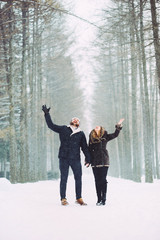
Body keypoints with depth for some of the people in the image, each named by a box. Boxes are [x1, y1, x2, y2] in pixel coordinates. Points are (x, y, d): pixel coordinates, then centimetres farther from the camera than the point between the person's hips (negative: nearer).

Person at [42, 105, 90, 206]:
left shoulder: (81, 134, 12)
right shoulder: (63, 129, 9)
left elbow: (85, 147, 13)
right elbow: (51, 125, 11)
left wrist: (88, 159, 7)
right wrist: (47, 114, 6)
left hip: (76, 159, 2)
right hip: (64, 158, -1)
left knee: (78, 178, 2)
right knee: (64, 178, 0)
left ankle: (79, 198, 13)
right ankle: (63, 199, 8)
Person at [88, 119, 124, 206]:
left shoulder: (105, 137, 9)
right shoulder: (91, 138, 12)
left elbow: (115, 134, 6)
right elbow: (90, 150, 12)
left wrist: (118, 125, -2)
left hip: (104, 161, -2)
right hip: (95, 162, 2)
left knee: (103, 180, -5)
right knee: (97, 181, 3)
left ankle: (103, 199, -1)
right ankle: (99, 199, 9)